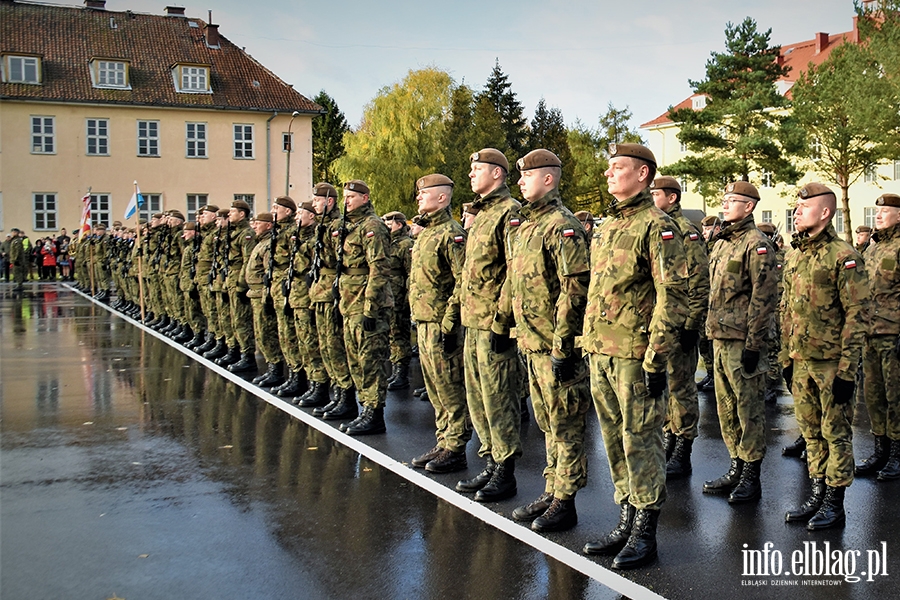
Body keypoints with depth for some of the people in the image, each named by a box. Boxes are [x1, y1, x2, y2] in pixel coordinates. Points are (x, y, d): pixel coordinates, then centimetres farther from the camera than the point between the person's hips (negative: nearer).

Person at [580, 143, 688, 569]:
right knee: (616, 442, 14)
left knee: (640, 442, 0)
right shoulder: (607, 227, 17)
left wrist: (656, 358, -18)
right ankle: (626, 524, 26)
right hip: (600, 354, 8)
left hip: (634, 355, -8)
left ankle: (644, 535, 11)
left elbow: (673, 297, -15)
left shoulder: (656, 227, -9)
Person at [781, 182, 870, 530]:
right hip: (801, 362, 7)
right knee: (811, 431, 13)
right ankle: (817, 494, 25)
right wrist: (786, 357, 15)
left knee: (836, 432, 3)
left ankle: (834, 504, 13)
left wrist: (846, 369, -16)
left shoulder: (844, 257, -11)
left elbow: (857, 315, -13)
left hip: (832, 363, -7)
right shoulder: (795, 255, 11)